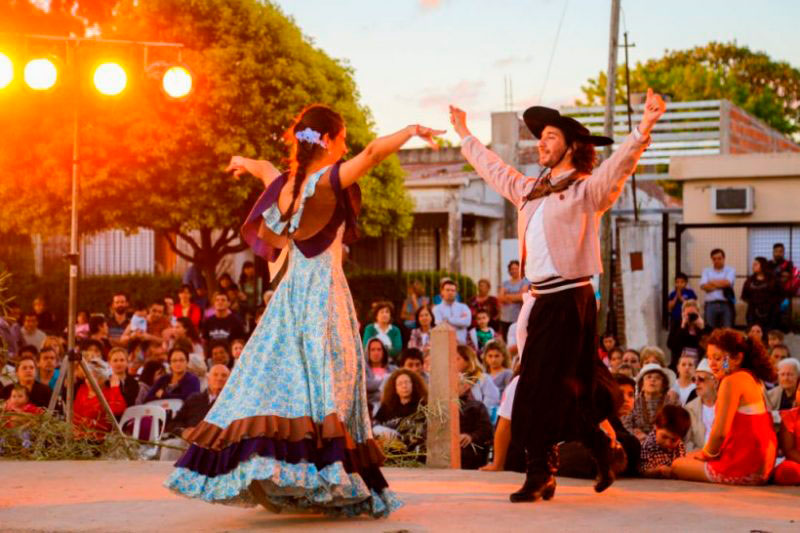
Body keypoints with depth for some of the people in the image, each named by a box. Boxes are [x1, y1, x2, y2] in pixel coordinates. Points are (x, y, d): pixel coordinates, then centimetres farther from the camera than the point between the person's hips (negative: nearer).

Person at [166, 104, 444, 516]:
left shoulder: (285, 183, 8)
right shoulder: (328, 181, -13)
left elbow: (261, 167, 32)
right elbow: (374, 151, -26)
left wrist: (244, 164, 54)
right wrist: (412, 131, -14)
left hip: (292, 290, 7)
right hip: (323, 290, -7)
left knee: (281, 374, 8)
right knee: (325, 377, -8)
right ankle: (325, 477, -12)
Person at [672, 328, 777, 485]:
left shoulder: (731, 381, -15)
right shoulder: (753, 379, 13)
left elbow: (720, 432, -19)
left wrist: (707, 453, 1)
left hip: (743, 469, -9)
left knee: (677, 466, 11)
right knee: (690, 457, 28)